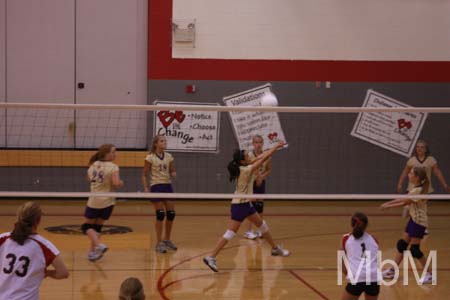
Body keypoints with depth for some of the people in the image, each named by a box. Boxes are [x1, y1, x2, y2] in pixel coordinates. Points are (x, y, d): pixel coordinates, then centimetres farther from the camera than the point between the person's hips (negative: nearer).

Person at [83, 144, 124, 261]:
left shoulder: (93, 165, 3)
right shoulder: (113, 167, -12)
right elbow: (116, 183, -24)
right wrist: (121, 183, -4)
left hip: (94, 201, 1)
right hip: (107, 202, -1)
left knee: (87, 226, 11)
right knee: (97, 227, 15)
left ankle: (98, 245, -12)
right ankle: (92, 251, 10)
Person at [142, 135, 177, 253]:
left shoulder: (169, 156, 7)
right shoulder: (150, 157, -6)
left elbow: (172, 171, 14)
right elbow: (144, 174, -3)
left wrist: (173, 174, -9)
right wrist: (146, 188, -12)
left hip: (168, 186, 5)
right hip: (156, 186, -5)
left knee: (171, 214, 3)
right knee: (160, 215, -8)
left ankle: (167, 240, 21)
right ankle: (159, 243, 2)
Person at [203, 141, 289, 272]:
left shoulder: (243, 168, 3)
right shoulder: (246, 170, -20)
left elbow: (260, 157, 13)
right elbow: (264, 158, -17)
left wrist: (273, 148, 12)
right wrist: (276, 146, -7)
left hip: (245, 204, 10)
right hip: (240, 205, -10)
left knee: (262, 225, 20)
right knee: (231, 233, -9)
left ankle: (275, 248, 36)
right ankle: (211, 257, -8)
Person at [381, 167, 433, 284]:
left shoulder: (419, 190, -22)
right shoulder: (415, 189, 7)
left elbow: (404, 202, -15)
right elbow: (404, 199, 8)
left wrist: (387, 205, -6)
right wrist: (388, 203, 0)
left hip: (419, 222, -10)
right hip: (413, 220, 10)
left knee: (414, 250, -5)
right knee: (402, 244, 13)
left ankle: (429, 274, 5)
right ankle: (392, 271, 21)